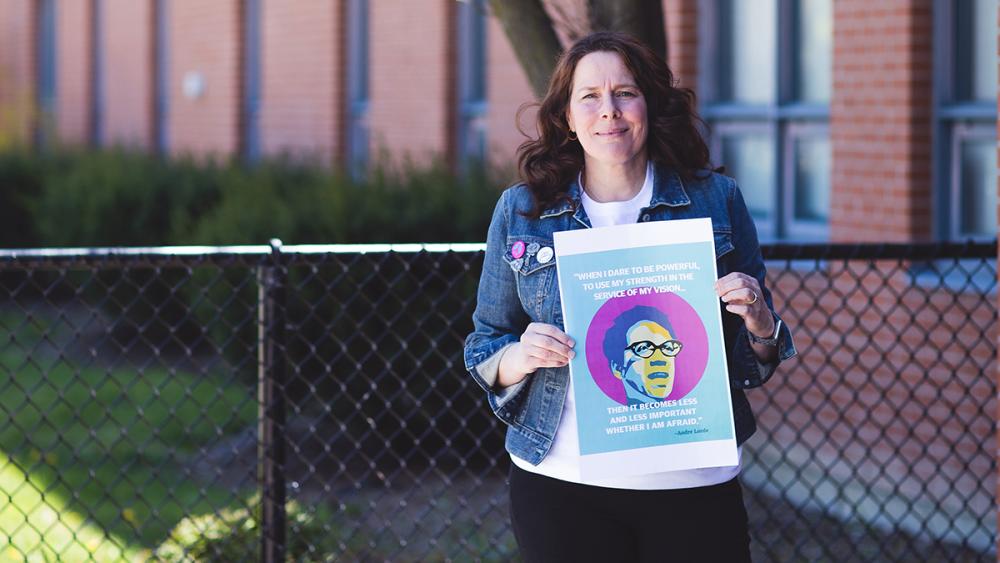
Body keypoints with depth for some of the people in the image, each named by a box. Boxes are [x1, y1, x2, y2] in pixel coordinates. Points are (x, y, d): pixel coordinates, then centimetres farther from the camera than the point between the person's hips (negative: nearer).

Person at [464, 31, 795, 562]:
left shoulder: (716, 199, 3)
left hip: (692, 482, 0)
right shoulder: (520, 210, 3)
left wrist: (760, 326, -12)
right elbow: (484, 349, 9)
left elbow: (753, 363, 10)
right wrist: (521, 357, -13)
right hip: (560, 485, 0)